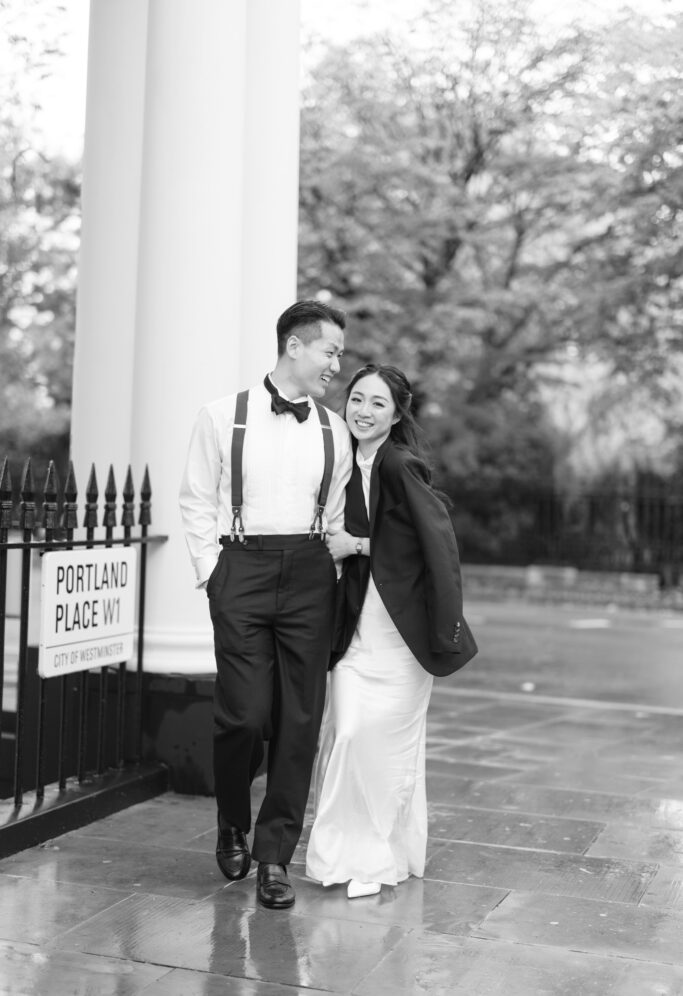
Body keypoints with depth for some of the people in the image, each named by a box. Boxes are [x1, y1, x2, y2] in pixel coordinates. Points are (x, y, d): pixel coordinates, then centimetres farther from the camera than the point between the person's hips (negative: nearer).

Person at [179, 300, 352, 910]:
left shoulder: (335, 431, 12)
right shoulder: (223, 418, 2)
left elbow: (336, 516, 15)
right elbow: (197, 503, 4)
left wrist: (332, 570, 5)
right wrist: (214, 574, -2)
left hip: (310, 575, 3)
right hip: (242, 568, -3)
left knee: (301, 719, 1)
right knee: (244, 714, -6)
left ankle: (275, 855, 14)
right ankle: (233, 827, 24)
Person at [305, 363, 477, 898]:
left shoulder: (402, 466, -14)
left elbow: (440, 542, -16)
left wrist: (447, 626, -16)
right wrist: (344, 546, -1)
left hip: (402, 627, -6)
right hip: (356, 624, 6)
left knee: (386, 736, -1)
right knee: (345, 732, 1)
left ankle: (379, 857, 15)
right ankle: (344, 849, 16)